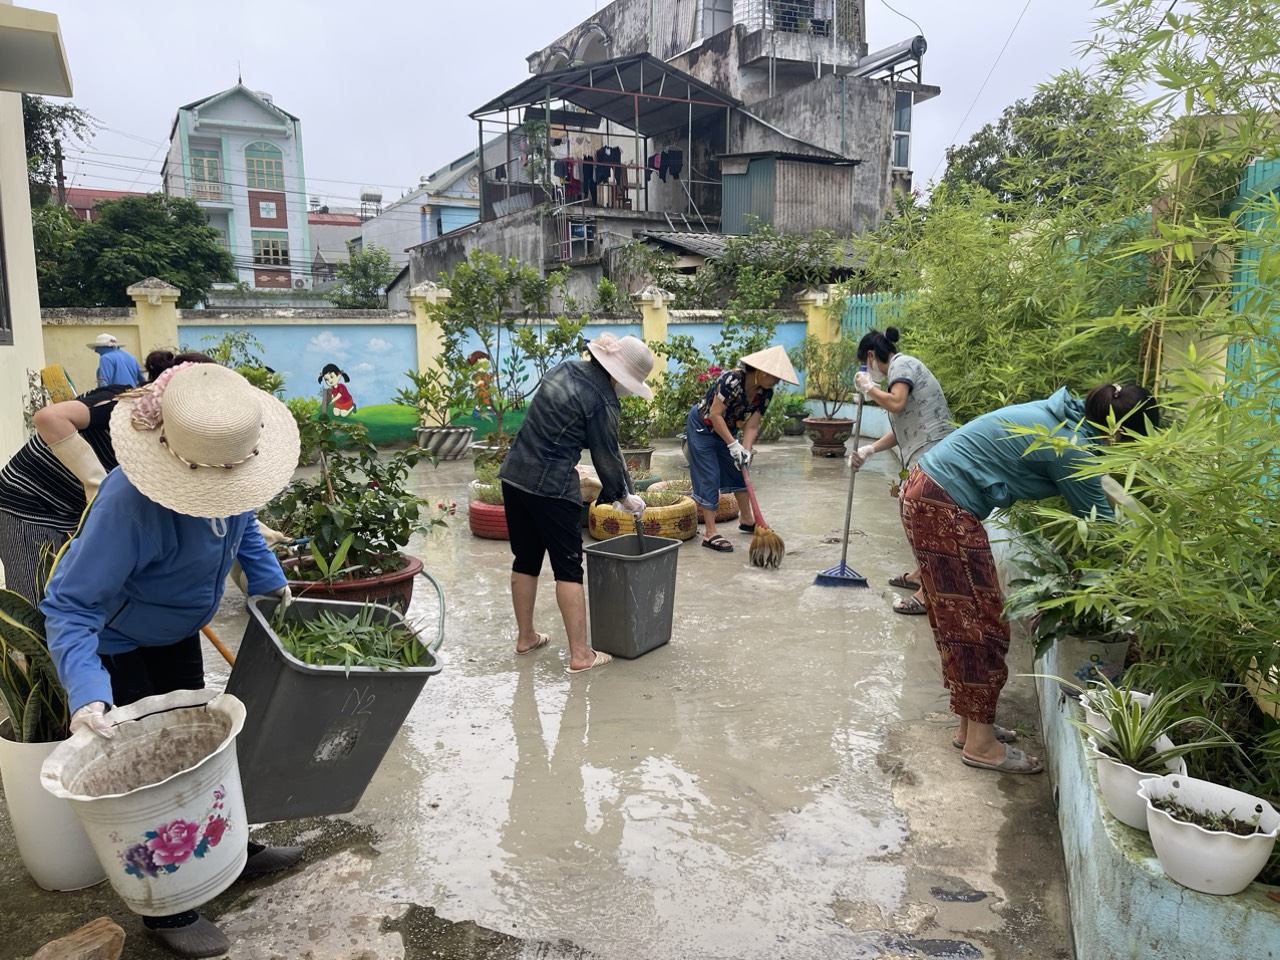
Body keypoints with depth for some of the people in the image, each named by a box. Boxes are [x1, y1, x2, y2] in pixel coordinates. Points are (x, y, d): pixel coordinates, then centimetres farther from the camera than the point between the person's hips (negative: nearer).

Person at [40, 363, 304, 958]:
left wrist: (269, 580, -2)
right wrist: (85, 690, -46)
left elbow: (241, 523, 4)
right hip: (115, 641, -6)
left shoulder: (226, 467, -20)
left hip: (176, 631, 7)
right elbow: (69, 605, -35)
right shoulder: (130, 504, -41)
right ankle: (166, 912, 21)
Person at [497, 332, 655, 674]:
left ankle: (525, 637, 30)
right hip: (552, 487, -8)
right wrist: (624, 496, 10)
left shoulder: (563, 369, 10)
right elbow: (607, 457, -6)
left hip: (514, 475, 8)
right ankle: (579, 655, 4)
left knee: (525, 559, 17)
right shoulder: (601, 401, -14)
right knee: (568, 567, 0)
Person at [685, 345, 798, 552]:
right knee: (709, 478, -9)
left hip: (725, 430, 8)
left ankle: (746, 519, 32)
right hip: (702, 427, -8)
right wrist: (734, 445, -32)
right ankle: (709, 534, -5)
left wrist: (746, 451, -25)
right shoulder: (732, 380, -33)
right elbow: (715, 415, -31)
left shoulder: (765, 392, -11)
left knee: (739, 471, 14)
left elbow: (751, 426, -10)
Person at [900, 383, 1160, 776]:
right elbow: (1101, 524, -7)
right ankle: (981, 743, 12)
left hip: (926, 494, 10)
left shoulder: (1065, 417, 11)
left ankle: (970, 725, 28)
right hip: (944, 511, -10)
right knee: (980, 624, 0)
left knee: (960, 621, 16)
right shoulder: (1070, 448, -16)